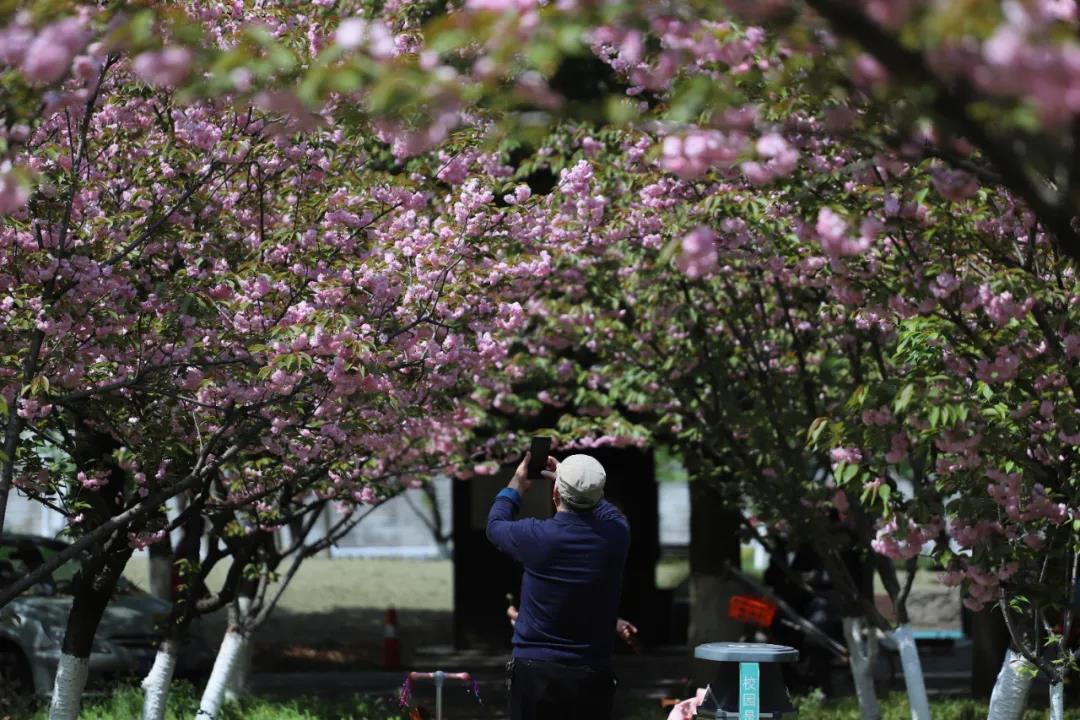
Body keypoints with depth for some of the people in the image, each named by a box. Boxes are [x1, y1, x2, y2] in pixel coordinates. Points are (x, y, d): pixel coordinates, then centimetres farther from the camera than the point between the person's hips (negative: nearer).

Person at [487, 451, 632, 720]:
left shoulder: (537, 536, -12)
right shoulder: (616, 535, -5)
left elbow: (495, 525, 11)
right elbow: (606, 511, 22)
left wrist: (516, 486, 27)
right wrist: (569, 479, 32)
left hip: (536, 671, -2)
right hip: (593, 675, 2)